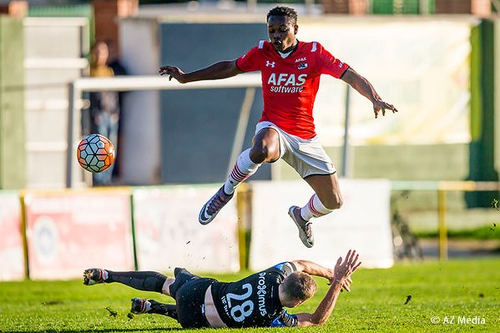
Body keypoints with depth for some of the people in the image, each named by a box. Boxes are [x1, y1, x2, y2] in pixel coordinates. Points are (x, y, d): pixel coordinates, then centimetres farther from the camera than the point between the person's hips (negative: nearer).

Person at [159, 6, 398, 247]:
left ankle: (302, 215, 37)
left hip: (305, 138, 1)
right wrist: (186, 78, 20)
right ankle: (227, 190, -11)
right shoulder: (262, 52, 0)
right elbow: (230, 68, 17)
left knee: (333, 202, -1)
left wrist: (375, 99, -30)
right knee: (262, 152, -41)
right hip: (273, 128, -1)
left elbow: (350, 75, -13)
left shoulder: (313, 53, -6)